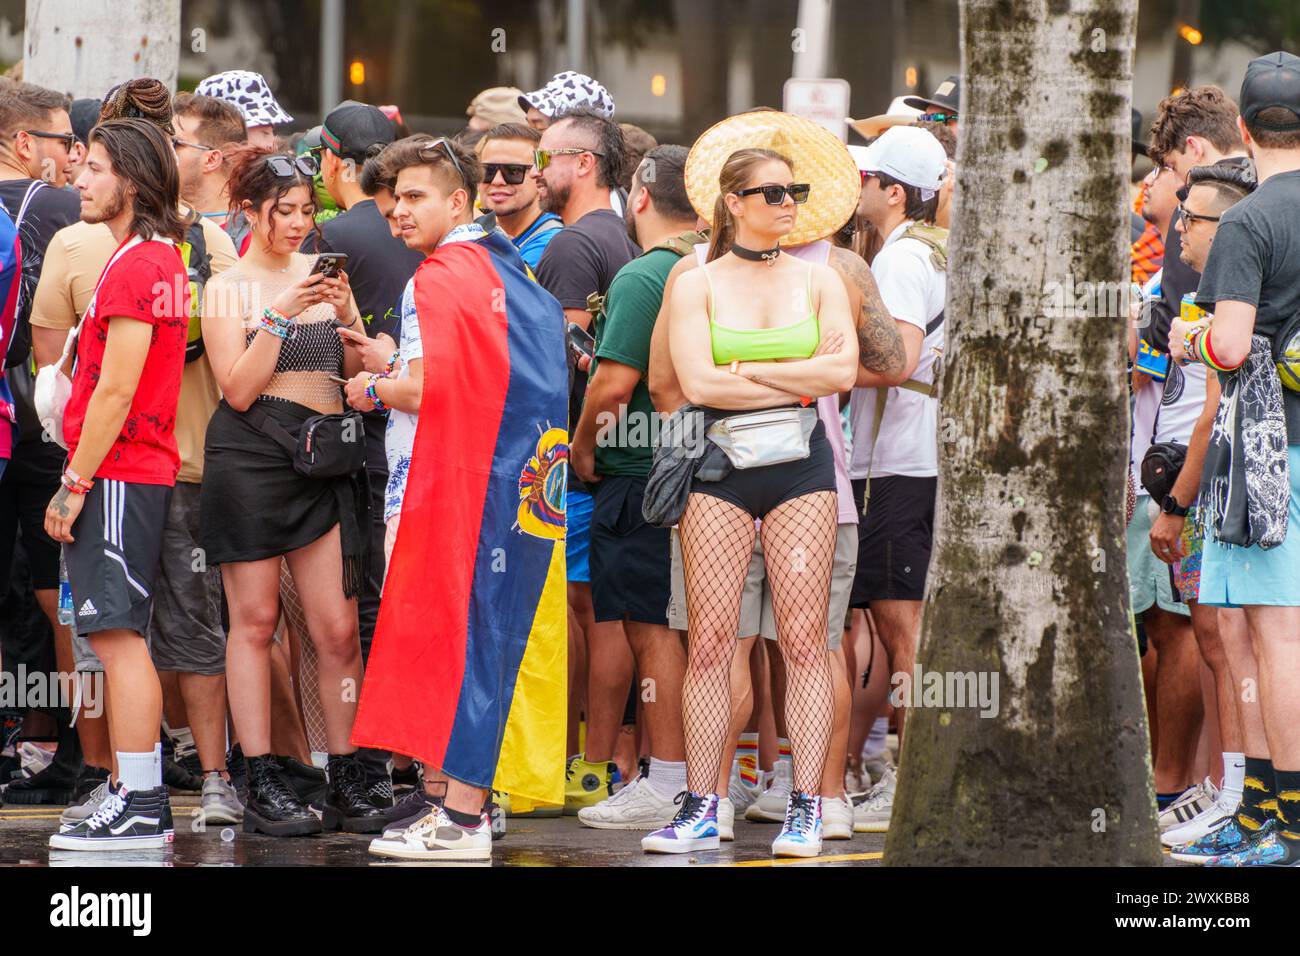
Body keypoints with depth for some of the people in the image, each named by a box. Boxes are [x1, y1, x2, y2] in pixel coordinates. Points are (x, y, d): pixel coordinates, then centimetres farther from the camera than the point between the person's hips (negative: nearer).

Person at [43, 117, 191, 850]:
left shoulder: (135, 265, -15)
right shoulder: (164, 257, 16)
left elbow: (117, 389, -19)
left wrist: (74, 483, -16)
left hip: (117, 472, -10)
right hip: (146, 469, 10)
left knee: (119, 636, -9)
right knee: (122, 638, 12)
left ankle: (140, 810, -10)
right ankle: (144, 799, 15)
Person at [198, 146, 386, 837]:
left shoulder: (323, 274, 13)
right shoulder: (227, 288, 3)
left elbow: (362, 376, 9)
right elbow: (239, 389, -7)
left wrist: (345, 313, -7)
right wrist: (280, 316, -14)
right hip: (251, 458, -3)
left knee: (338, 628, -2)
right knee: (254, 620, -1)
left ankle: (347, 781, 3)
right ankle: (261, 785, 2)